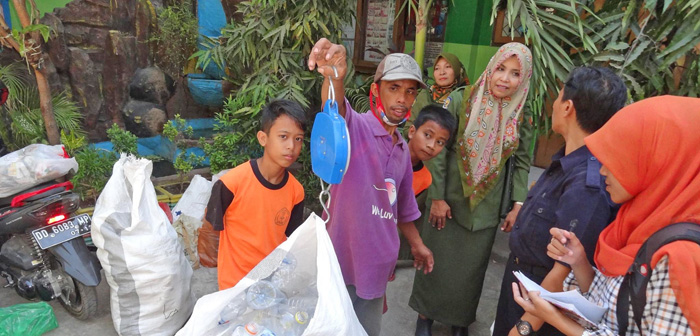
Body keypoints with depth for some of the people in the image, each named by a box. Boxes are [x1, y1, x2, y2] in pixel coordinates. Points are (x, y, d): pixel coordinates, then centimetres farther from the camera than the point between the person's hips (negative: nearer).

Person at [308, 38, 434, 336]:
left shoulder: (402, 149, 8)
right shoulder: (355, 128, -14)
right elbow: (336, 110, -38)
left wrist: (416, 243, 25)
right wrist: (334, 78, -59)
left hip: (376, 264, 6)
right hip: (342, 261, -6)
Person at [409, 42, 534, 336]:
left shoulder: (522, 116, -4)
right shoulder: (463, 100, -12)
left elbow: (522, 163, 4)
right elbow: (439, 149, -10)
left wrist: (519, 205, -3)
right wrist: (437, 197, -11)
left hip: (485, 208, 2)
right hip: (449, 201, -2)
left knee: (470, 267, 16)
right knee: (437, 261, 12)